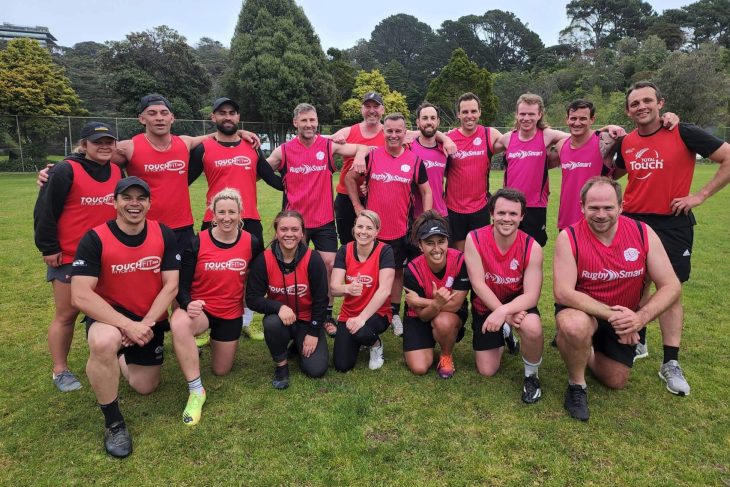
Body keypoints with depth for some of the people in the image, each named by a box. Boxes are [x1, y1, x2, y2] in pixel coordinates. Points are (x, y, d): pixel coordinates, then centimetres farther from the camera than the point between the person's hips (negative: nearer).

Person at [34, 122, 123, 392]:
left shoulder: (117, 172, 6)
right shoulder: (65, 171, -12)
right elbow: (45, 212, -11)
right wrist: (49, 248, -11)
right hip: (69, 256, -5)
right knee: (67, 314, 3)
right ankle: (60, 370, 18)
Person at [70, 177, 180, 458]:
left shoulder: (164, 235, -10)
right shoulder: (95, 238, -18)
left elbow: (171, 286, -11)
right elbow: (80, 296, -25)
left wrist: (145, 323, -22)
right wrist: (127, 325, -32)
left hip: (151, 320, 3)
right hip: (109, 315, -3)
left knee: (145, 388, 10)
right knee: (104, 341, -40)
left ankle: (123, 357, 45)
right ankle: (113, 423, -16)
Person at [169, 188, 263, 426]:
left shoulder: (252, 243, -10)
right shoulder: (196, 243, -15)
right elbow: (182, 284, -14)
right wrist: (188, 303, -33)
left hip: (231, 312, 2)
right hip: (200, 308, -2)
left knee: (221, 371, 15)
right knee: (178, 325, -40)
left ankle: (214, 338, 48)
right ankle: (196, 392, -23)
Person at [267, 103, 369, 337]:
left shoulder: (329, 146, -2)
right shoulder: (284, 151, -2)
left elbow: (363, 148, 1)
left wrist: (360, 155, -20)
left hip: (324, 219, 0)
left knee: (330, 264, -3)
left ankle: (327, 316, 14)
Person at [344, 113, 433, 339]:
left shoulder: (415, 161, -3)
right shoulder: (371, 156, -4)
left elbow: (426, 193, 3)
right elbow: (349, 177, 7)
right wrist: (357, 206, 1)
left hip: (401, 229, 0)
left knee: (397, 271, 12)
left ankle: (395, 314, 26)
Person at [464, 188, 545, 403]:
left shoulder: (532, 247, -22)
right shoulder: (474, 239, -23)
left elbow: (532, 294, -25)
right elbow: (478, 284, -23)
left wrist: (504, 311, -42)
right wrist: (506, 315, -29)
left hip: (517, 301, -1)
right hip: (485, 305, 1)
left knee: (532, 328, -37)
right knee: (487, 371, 4)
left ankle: (531, 374, -4)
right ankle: (505, 334, 37)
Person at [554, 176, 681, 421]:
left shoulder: (643, 233, -15)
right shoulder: (569, 238, -24)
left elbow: (671, 286, -14)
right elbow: (563, 292, -29)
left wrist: (641, 317, -31)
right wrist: (611, 315, -34)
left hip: (625, 316, 4)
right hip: (582, 310, -4)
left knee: (616, 382, 9)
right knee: (575, 326, -39)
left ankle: (584, 351, 41)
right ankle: (576, 384, -9)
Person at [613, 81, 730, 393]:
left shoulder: (683, 133, -8)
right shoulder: (626, 143, 5)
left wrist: (700, 196, -11)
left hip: (672, 223, -4)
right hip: (632, 221, 4)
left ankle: (671, 364, 7)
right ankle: (637, 343, 27)